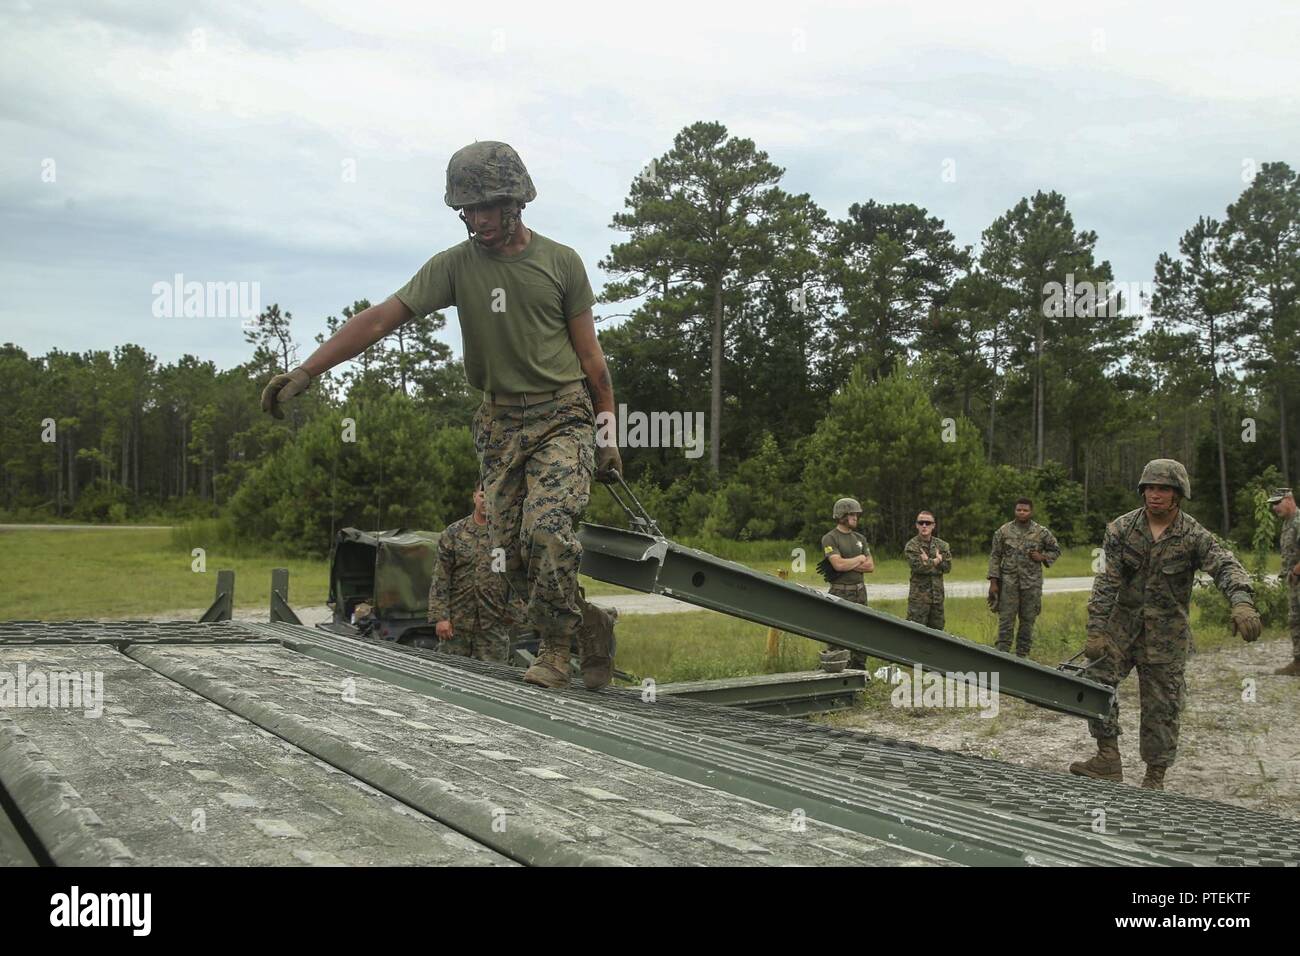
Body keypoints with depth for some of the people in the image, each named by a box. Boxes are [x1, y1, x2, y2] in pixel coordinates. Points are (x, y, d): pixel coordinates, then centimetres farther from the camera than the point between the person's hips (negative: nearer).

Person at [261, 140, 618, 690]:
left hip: (562, 417, -3)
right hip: (500, 423, 3)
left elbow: (590, 356, 4)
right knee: (511, 554, 0)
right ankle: (590, 627, 19)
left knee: (547, 530, -22)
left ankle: (555, 650, -6)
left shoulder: (561, 262, 0)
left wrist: (609, 437, 3)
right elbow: (382, 317, -8)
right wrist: (307, 370, -17)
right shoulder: (456, 265, 1)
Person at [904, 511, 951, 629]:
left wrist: (928, 562, -10)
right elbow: (917, 566, -18)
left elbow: (947, 567, 0)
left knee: (937, 629, 10)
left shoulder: (942, 545, 10)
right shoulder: (911, 546, -4)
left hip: (937, 594, 5)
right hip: (919, 595, -5)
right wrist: (935, 561, -8)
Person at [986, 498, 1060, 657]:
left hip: (1032, 583, 1)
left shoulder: (1042, 532, 2)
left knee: (1028, 620, 7)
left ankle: (1022, 656, 16)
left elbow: (1056, 550, 15)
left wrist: (1043, 557, -6)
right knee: (1006, 620, -4)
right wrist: (993, 582, -4)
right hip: (1009, 582, -1)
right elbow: (994, 556, 2)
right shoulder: (1004, 531, 1)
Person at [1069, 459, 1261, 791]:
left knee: (1161, 704, 3)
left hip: (1167, 632, -2)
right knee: (1096, 679, -10)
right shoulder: (1121, 529, -4)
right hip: (1123, 623, 2)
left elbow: (1226, 566, -25)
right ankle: (1108, 761, 1)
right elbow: (1106, 581, -8)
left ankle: (1155, 778, 16)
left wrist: (1242, 602, -46)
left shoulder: (1194, 536, -9)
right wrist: (1096, 630, -16)